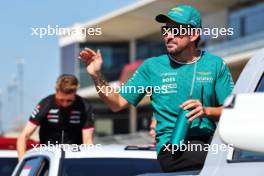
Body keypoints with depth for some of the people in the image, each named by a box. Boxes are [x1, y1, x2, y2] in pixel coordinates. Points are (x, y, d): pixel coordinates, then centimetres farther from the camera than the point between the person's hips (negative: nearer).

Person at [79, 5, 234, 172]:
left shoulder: (215, 64, 11)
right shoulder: (152, 66, 11)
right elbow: (117, 103, 11)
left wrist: (206, 111, -12)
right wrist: (97, 76, -3)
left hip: (209, 140, 3)